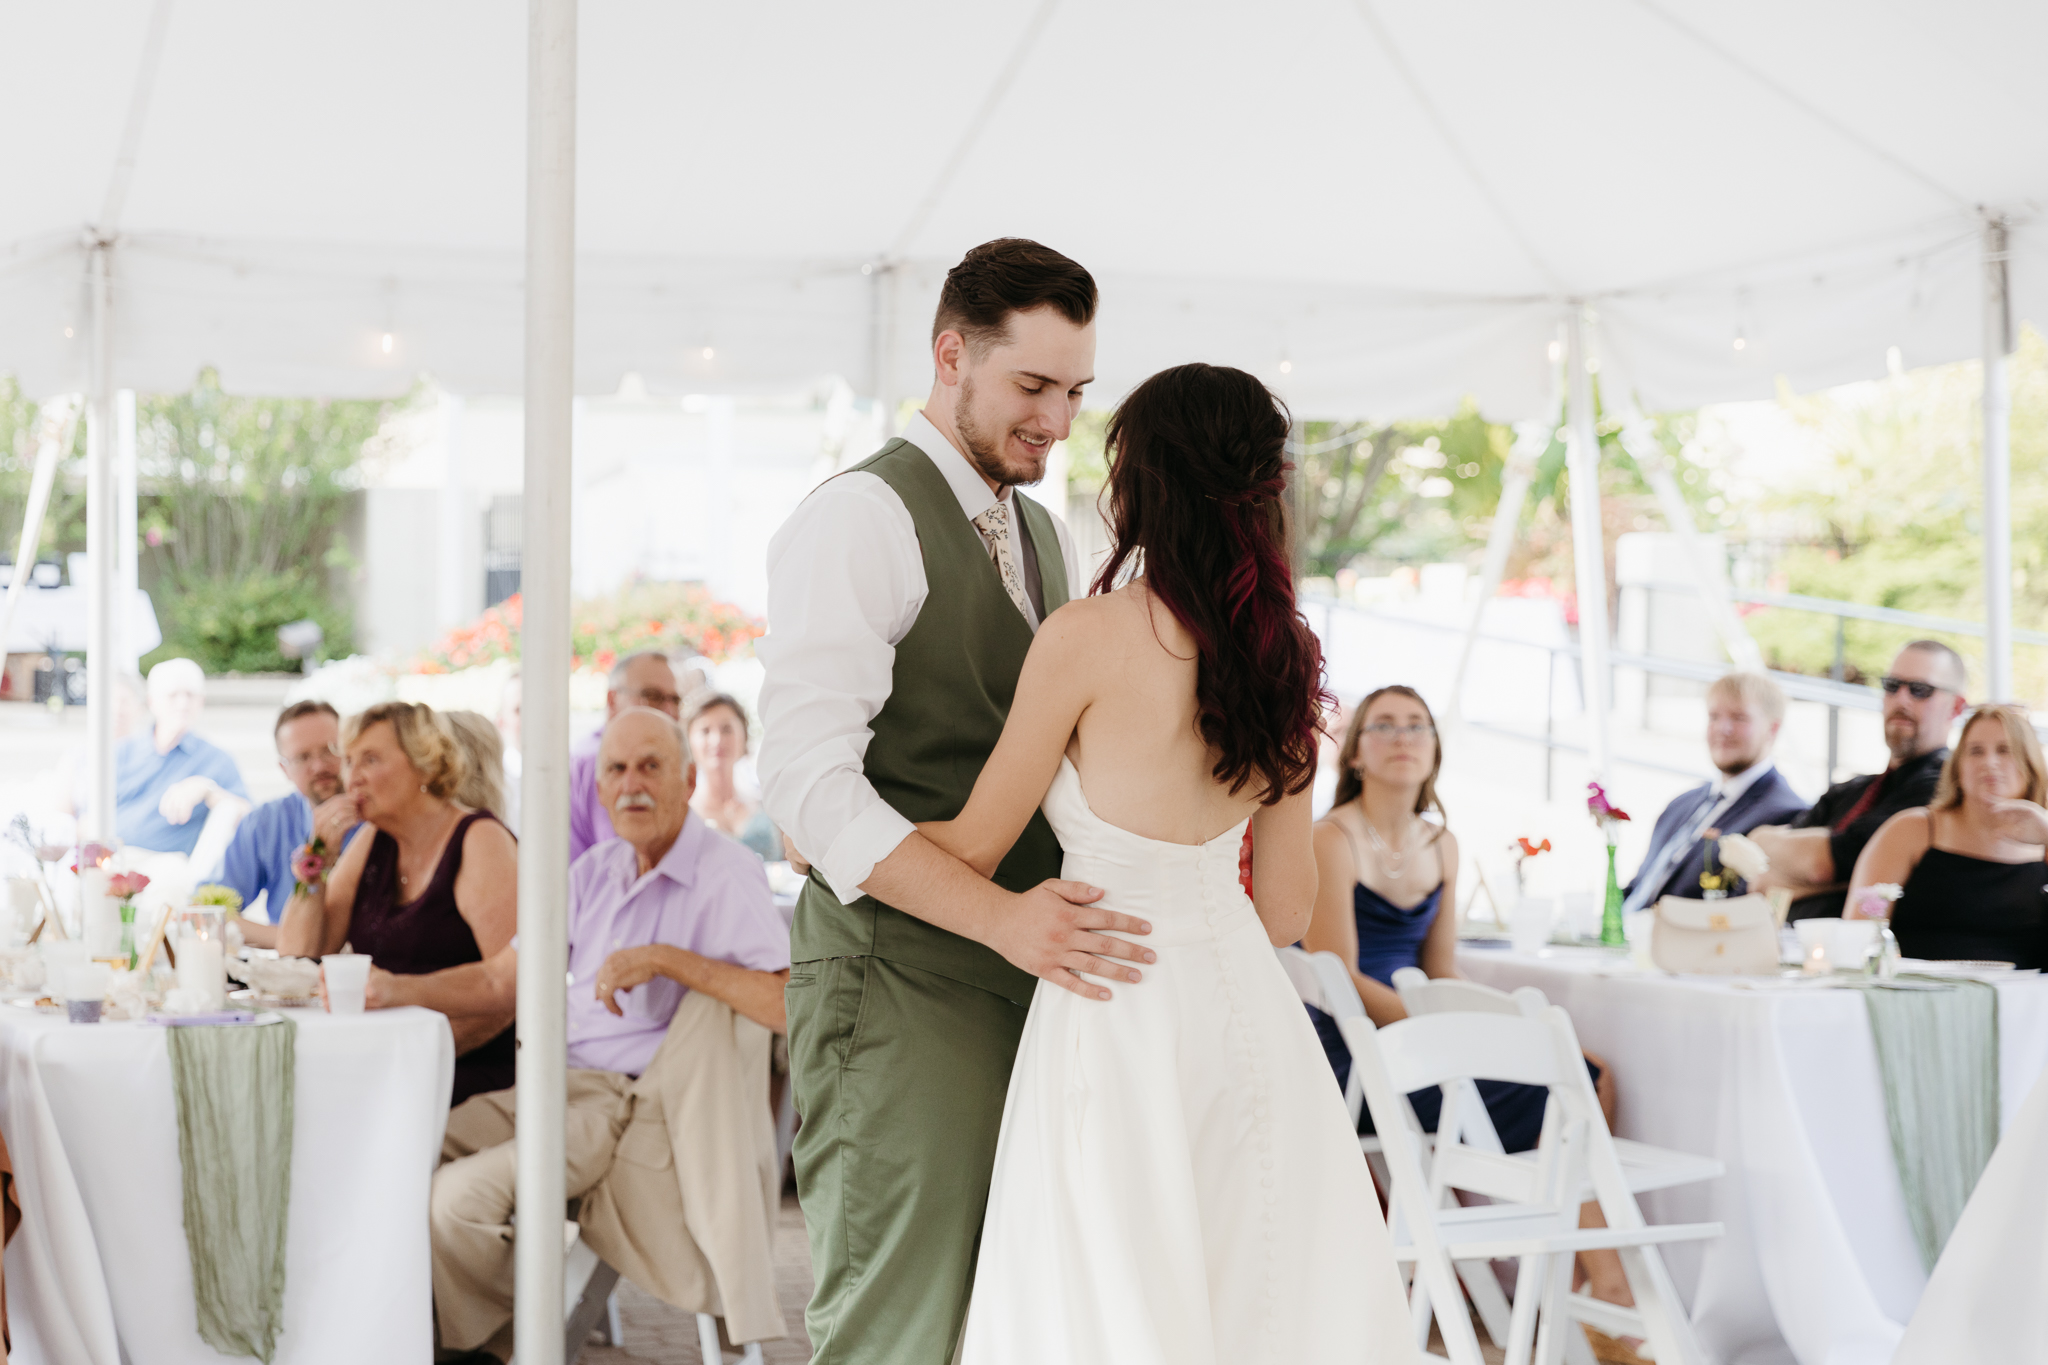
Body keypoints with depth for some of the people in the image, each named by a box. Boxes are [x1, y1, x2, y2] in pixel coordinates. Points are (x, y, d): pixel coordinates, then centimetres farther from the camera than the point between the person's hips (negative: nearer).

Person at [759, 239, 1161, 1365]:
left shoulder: (1047, 538, 18)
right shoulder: (861, 516, -9)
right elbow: (808, 784, -20)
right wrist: (1002, 915, -28)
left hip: (1028, 980, 8)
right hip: (901, 987, -8)